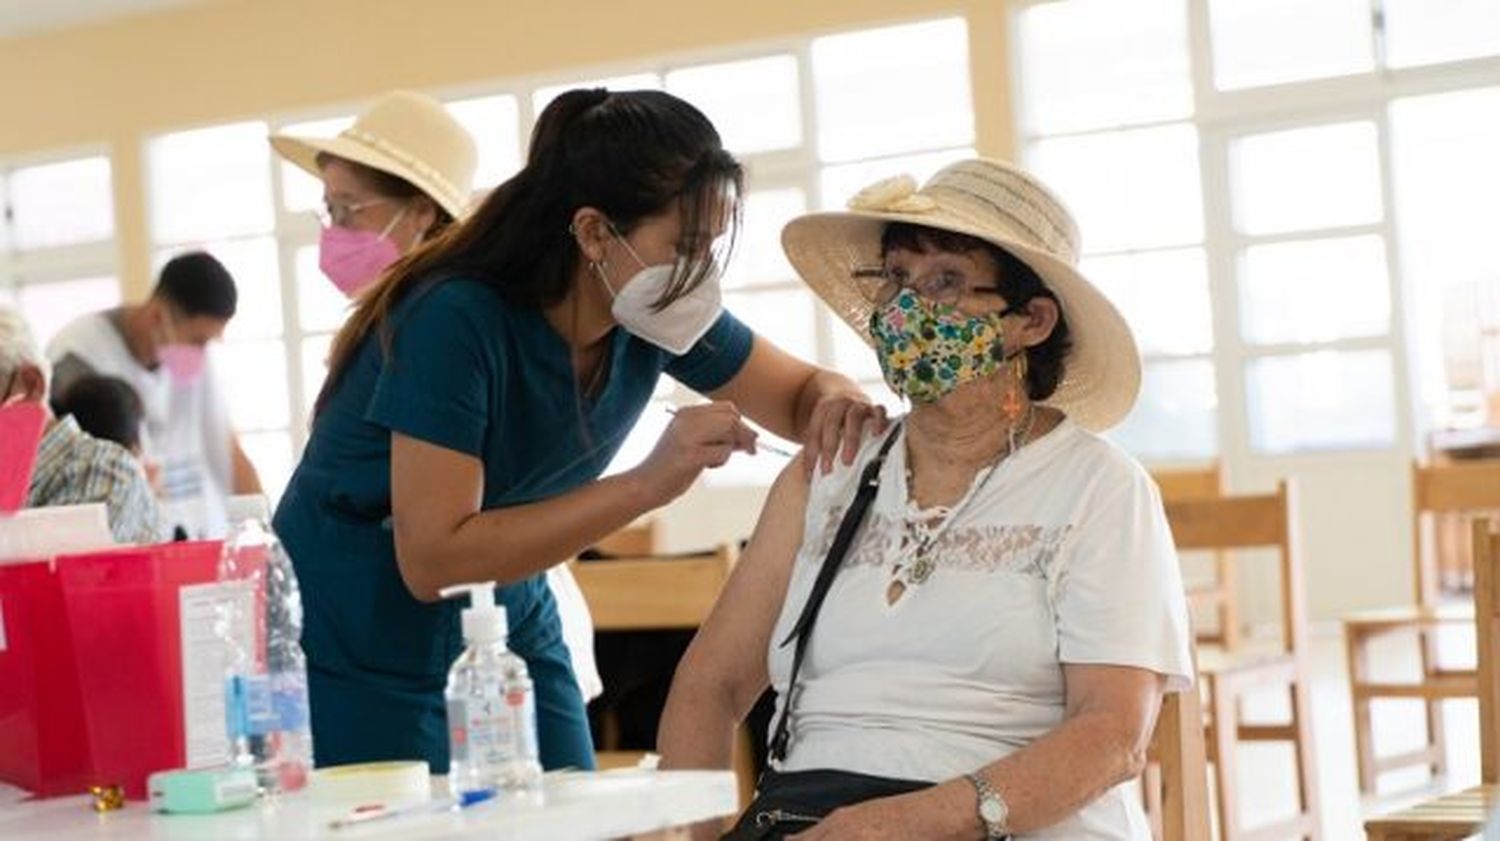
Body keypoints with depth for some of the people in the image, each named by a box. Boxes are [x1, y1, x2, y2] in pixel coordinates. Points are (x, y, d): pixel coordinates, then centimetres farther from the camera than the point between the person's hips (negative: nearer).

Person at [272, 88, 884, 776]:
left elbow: (797, 393, 7)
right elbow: (431, 561, -31)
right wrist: (646, 485, -36)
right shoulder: (457, 320, -27)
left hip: (510, 629, 6)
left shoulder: (653, 317, -8)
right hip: (359, 660, -6)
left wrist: (836, 400, -19)